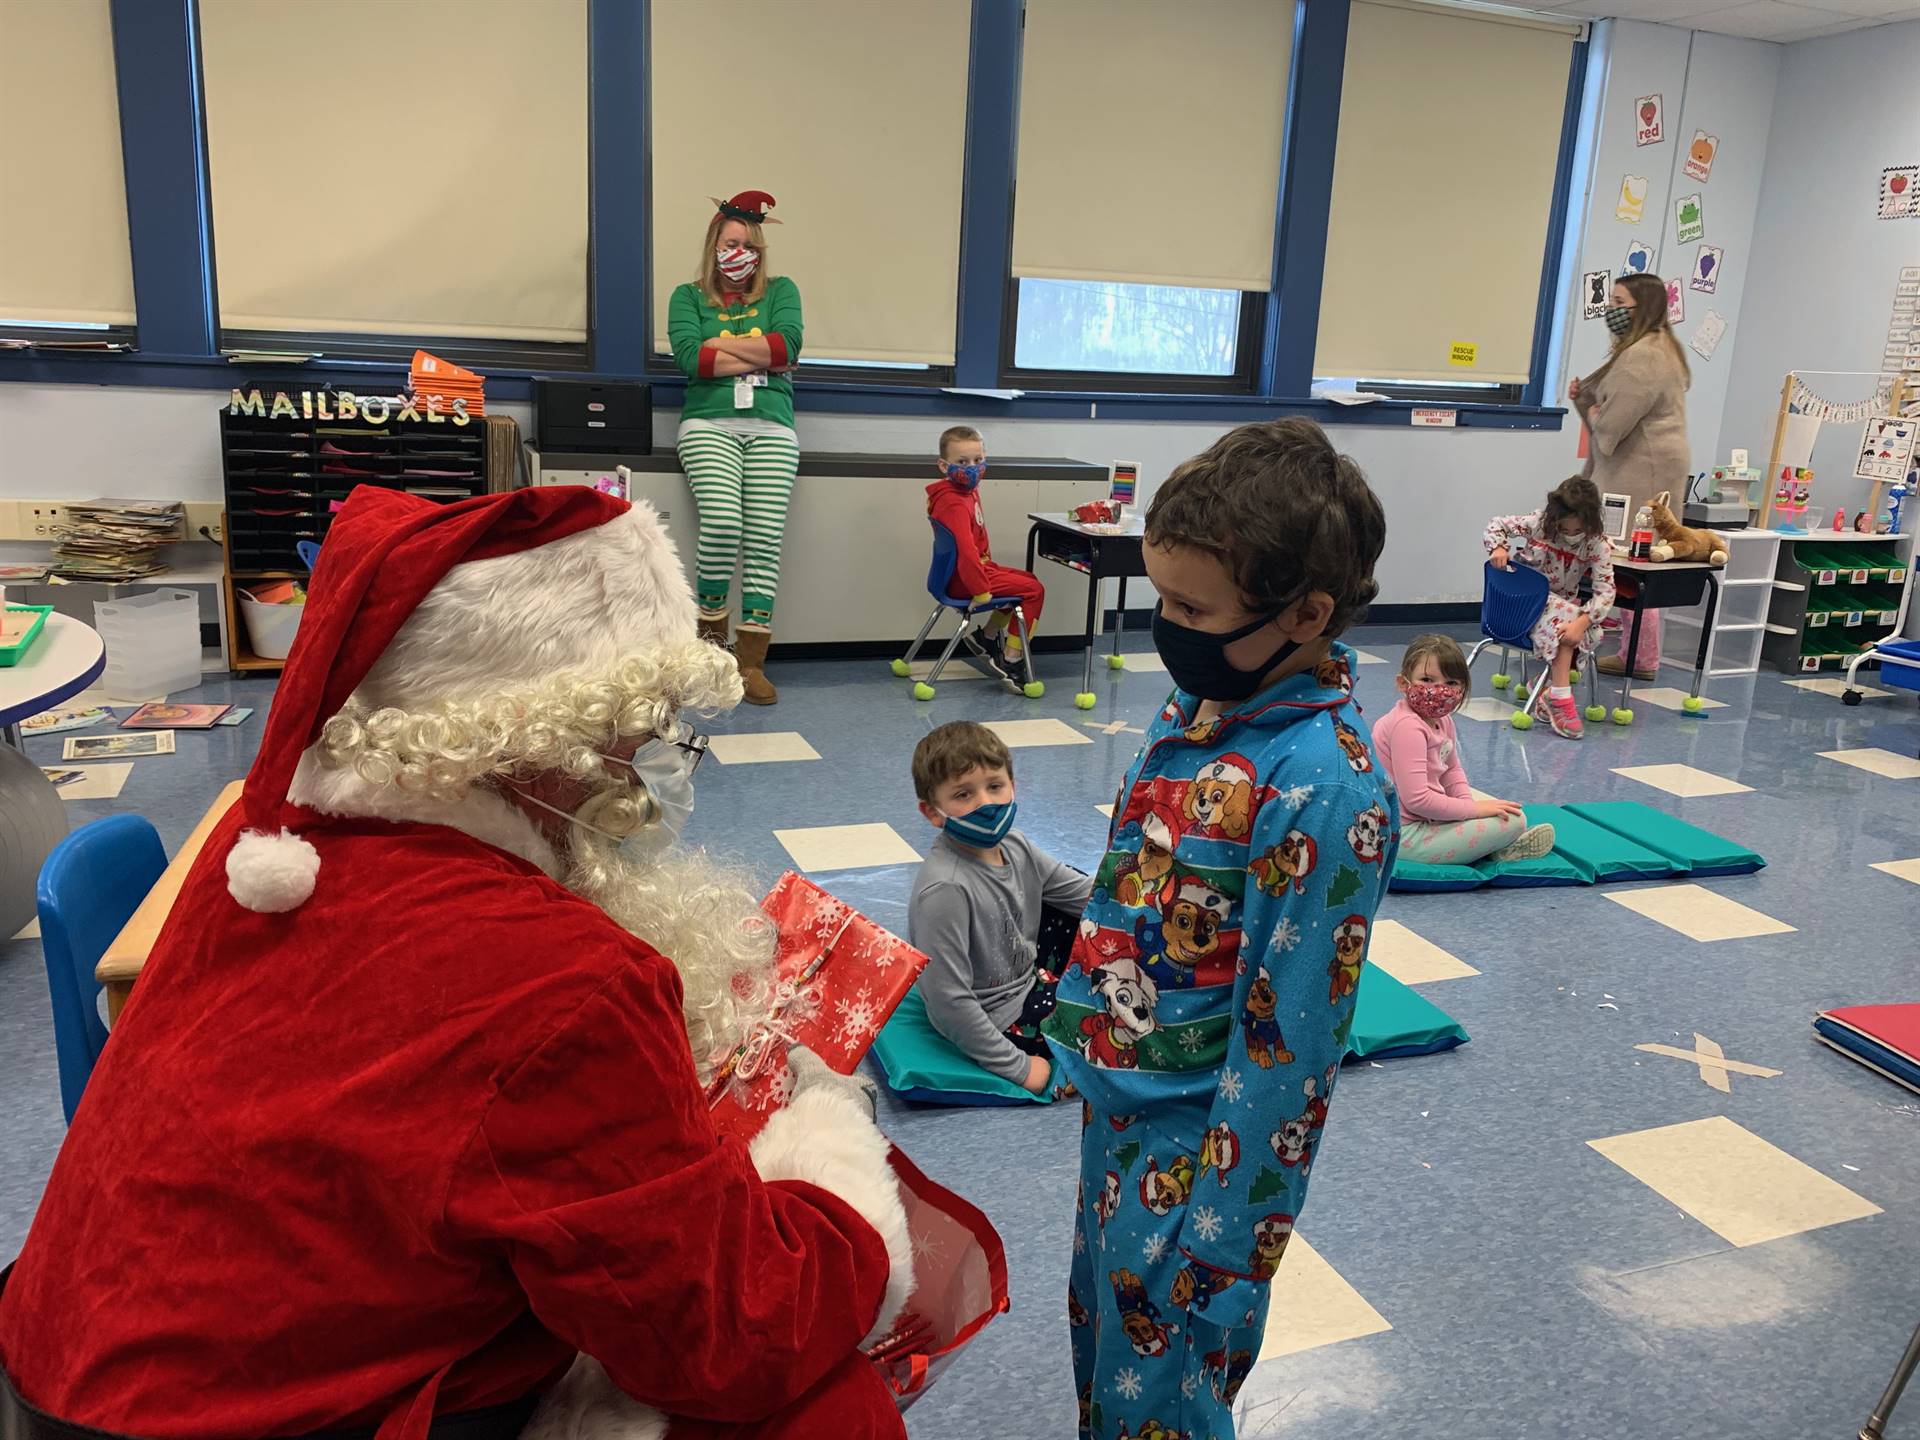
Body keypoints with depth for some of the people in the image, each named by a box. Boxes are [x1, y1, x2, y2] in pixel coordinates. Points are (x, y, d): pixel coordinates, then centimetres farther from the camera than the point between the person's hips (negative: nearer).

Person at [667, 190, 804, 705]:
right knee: (722, 524, -24)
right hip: (710, 424, -1)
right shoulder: (689, 296, 13)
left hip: (772, 428, 1)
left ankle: (752, 661, -9)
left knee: (765, 537, -13)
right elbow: (689, 358, -6)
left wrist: (719, 344, -4)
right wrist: (762, 355, -4)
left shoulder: (780, 291, 16)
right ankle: (710, 633, -2)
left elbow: (788, 344, -5)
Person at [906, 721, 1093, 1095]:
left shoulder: (1014, 847, -7)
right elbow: (948, 1001, -31)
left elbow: (1082, 891, 8)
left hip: (1027, 978, 9)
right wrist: (1016, 1068, -23)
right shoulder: (945, 890, -32)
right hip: (1000, 1019, -8)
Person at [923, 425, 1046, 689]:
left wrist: (988, 567, 16)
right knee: (1034, 590, -9)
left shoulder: (969, 491, 7)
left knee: (1026, 579, 26)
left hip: (979, 567, 11)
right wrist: (980, 590, -30)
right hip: (963, 581, -11)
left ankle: (988, 639, 32)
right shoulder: (954, 504, -25)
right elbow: (966, 550, -34)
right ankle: (1011, 663, -4)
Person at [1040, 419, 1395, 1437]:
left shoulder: (1323, 791, -28)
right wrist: (1075, 1021, 17)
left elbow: (1288, 1038, -23)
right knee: (1099, 1343, 26)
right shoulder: (1203, 701, -3)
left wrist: (1221, 1234, -17)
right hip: (1116, 1099, 8)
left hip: (1198, 1140, -7)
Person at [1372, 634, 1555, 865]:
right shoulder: (1408, 727, -25)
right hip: (1406, 835, -11)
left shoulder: (1442, 720, 6)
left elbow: (1452, 770, 20)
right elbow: (1416, 799, -29)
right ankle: (1501, 850, 15)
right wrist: (1472, 809, -18)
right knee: (1514, 820, -9)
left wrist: (1467, 803, 0)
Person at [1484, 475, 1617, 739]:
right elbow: (1497, 524, 0)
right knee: (1562, 616, -33)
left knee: (1591, 633, -28)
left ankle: (1549, 692, -19)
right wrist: (1498, 547, -23)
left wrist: (1582, 622, -36)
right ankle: (1560, 697, -34)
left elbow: (1606, 590, -20)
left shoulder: (1596, 543, -12)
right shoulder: (1539, 523, -12)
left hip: (1563, 604, 2)